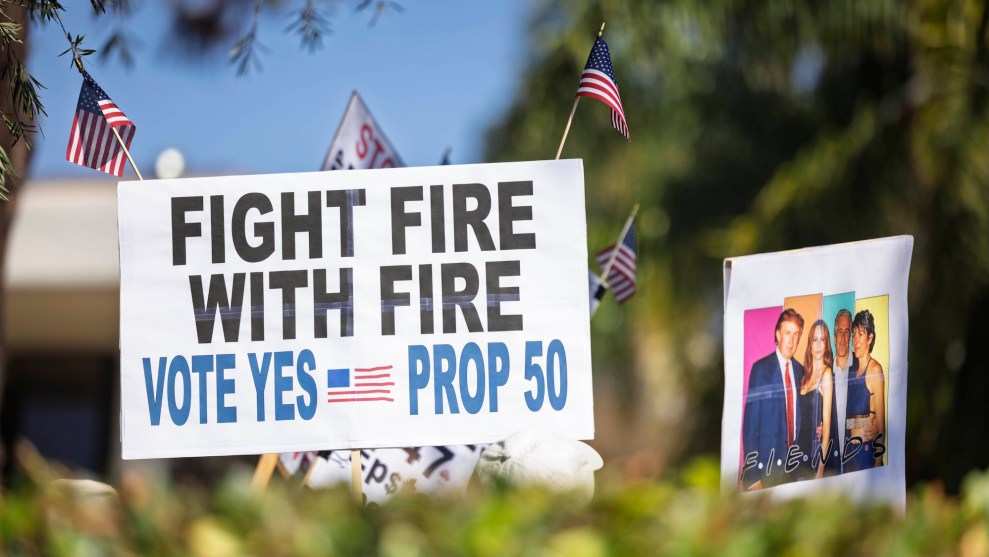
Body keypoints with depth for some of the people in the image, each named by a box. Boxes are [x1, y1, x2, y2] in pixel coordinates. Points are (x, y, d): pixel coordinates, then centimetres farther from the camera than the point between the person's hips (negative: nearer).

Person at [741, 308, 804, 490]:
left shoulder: (799, 370, 10)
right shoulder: (761, 368, -8)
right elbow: (750, 422, -10)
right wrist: (752, 475, -14)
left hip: (793, 466, 5)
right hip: (766, 464, -5)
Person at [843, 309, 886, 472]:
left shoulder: (875, 369, -8)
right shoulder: (852, 370, 14)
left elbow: (881, 420, -11)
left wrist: (878, 461, -15)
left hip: (868, 448, -7)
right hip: (849, 449, 7)